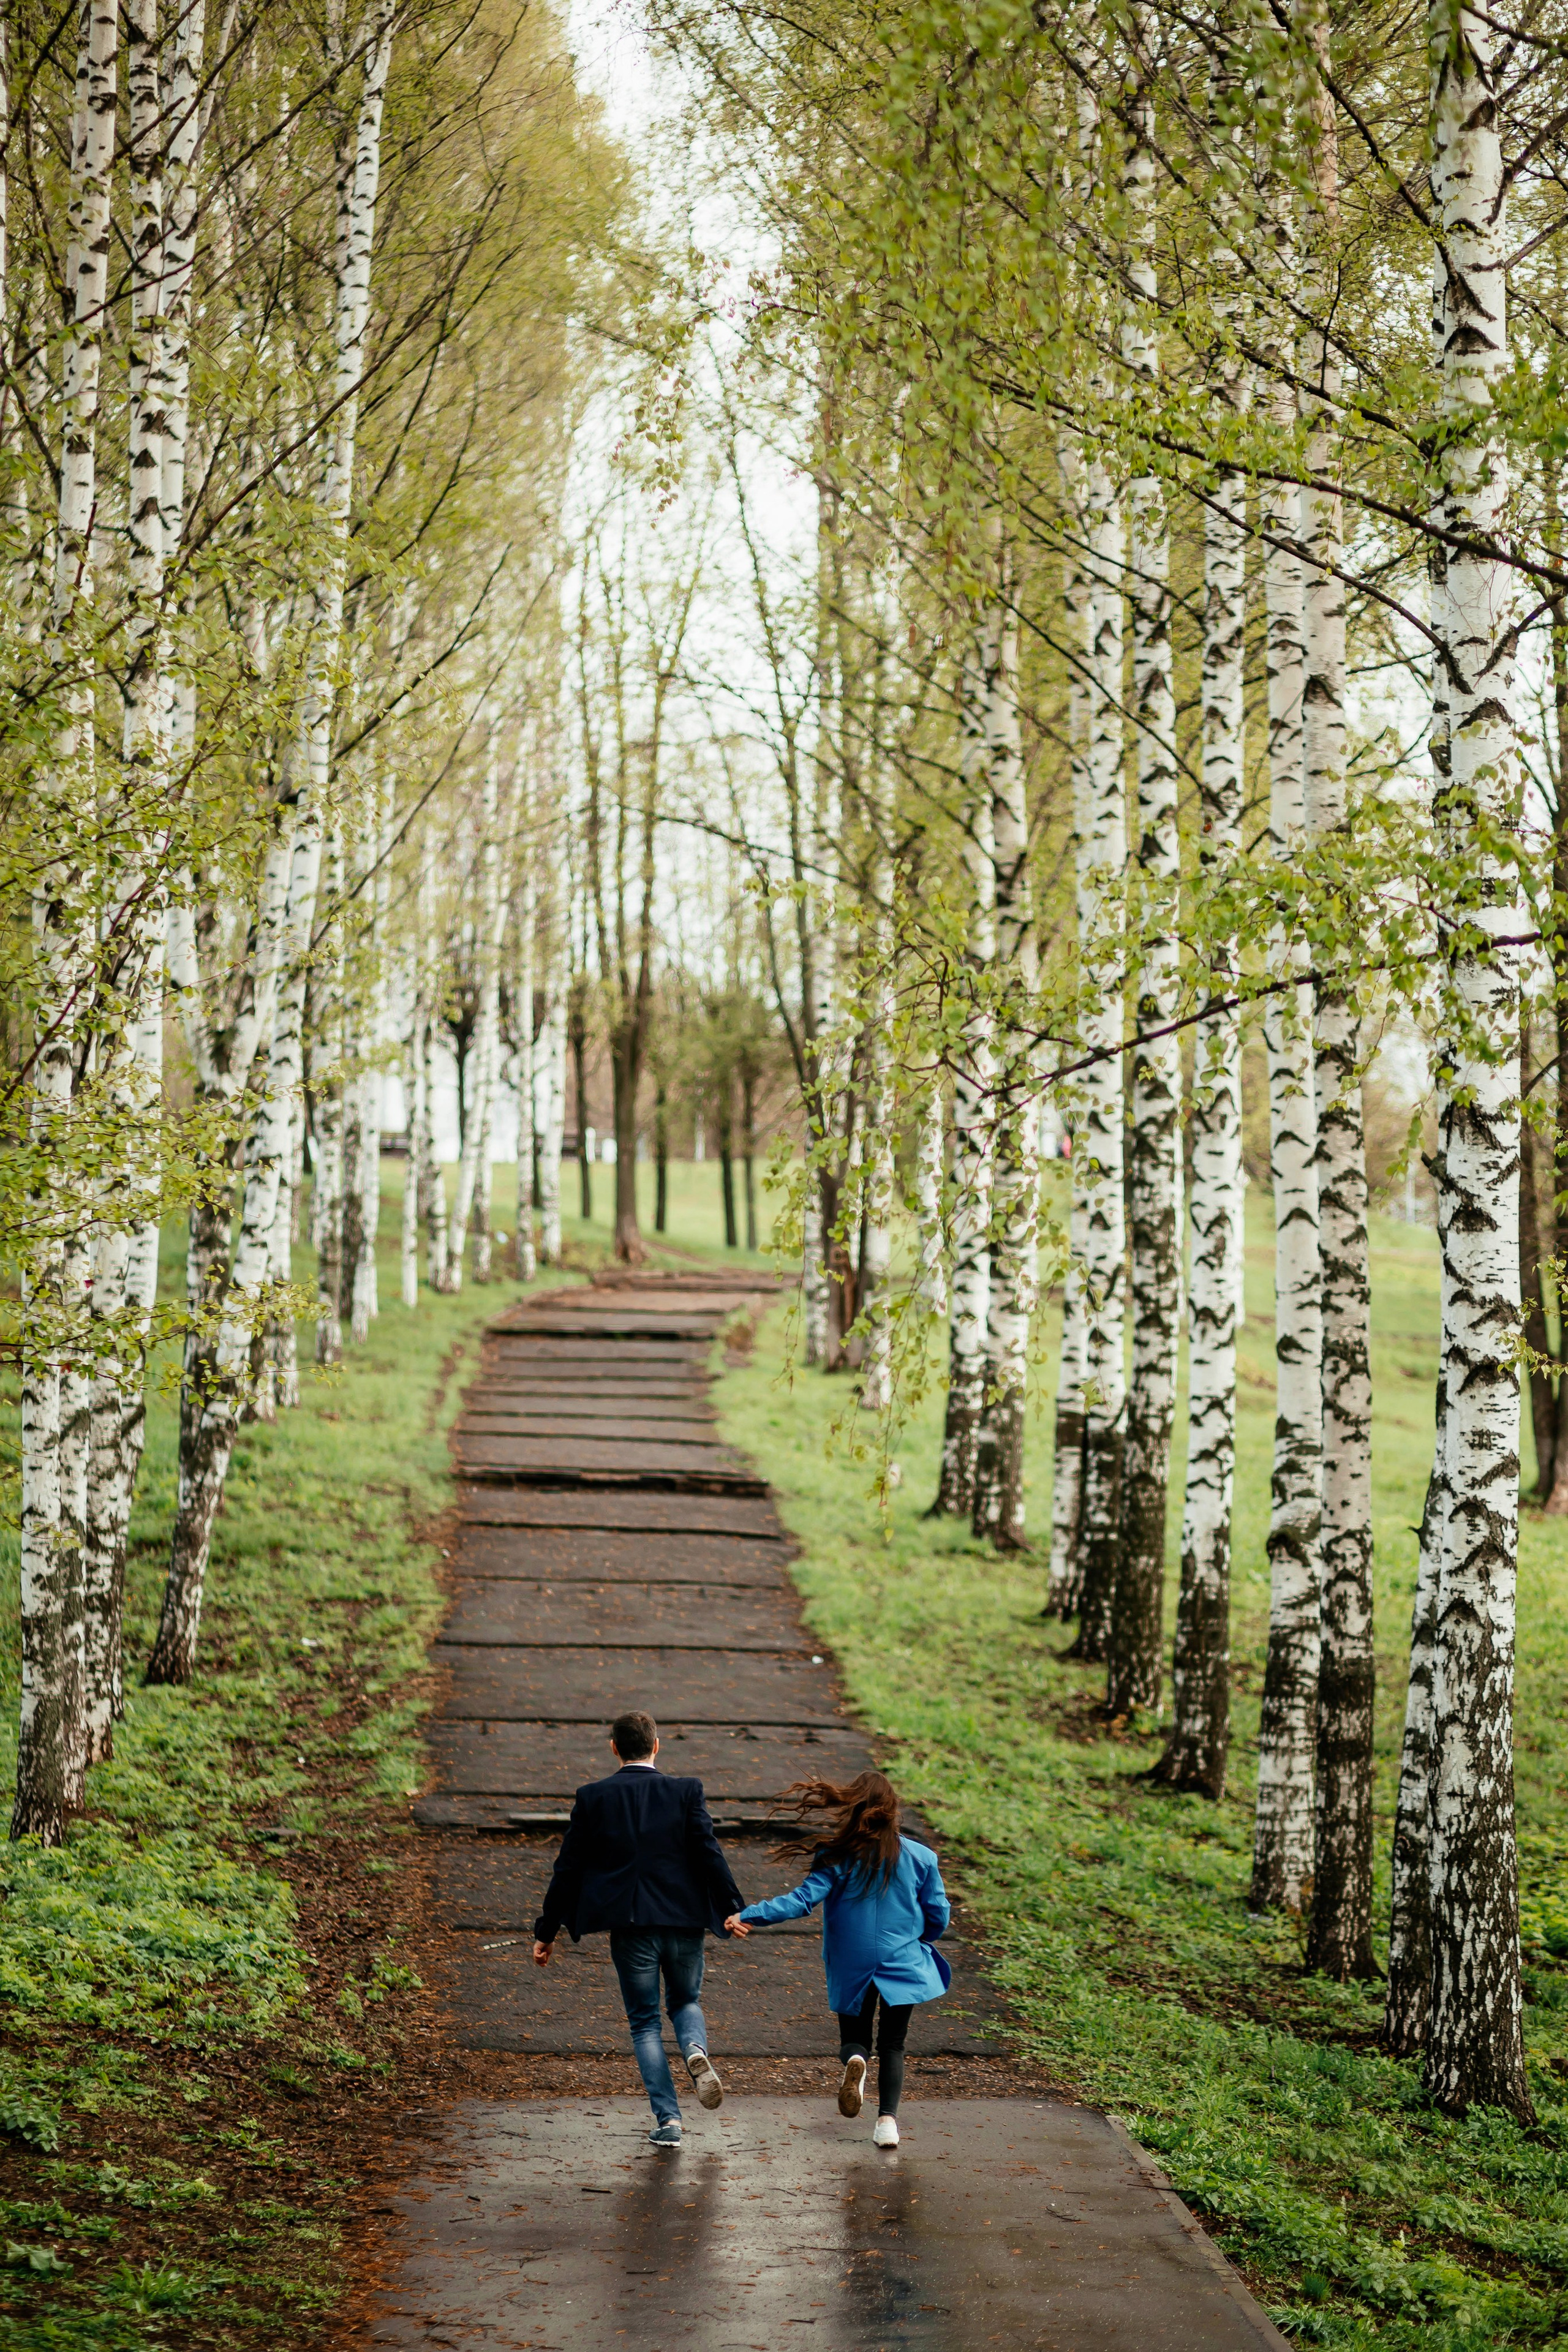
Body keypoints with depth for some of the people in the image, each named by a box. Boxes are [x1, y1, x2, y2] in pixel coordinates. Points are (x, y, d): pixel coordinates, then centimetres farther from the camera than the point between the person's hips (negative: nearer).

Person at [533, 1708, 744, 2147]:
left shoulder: (592, 1798, 0)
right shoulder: (685, 1792, -2)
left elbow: (568, 1868, 3)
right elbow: (710, 1855, -7)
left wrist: (547, 1931, 9)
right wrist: (734, 1913, -1)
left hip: (631, 1929, -1)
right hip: (685, 1923, 1)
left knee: (644, 2022, 12)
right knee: (686, 2001, 24)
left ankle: (668, 2118, 2)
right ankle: (696, 2050, -8)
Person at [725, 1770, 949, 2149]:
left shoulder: (836, 1857, -9)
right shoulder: (919, 1857, -3)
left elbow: (803, 1899, -17)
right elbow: (939, 1915, 3)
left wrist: (748, 1916, -17)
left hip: (851, 1969, -1)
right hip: (903, 1965, 1)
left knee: (854, 2038, 16)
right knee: (892, 2045, 13)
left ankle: (855, 2061, -20)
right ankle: (888, 2120, -4)